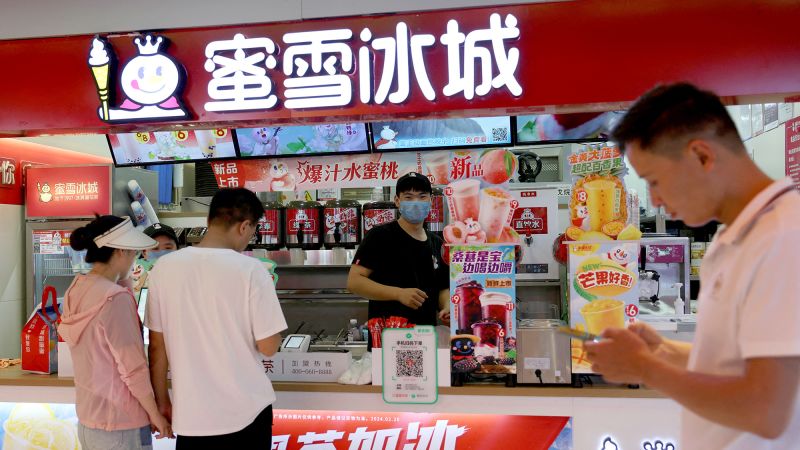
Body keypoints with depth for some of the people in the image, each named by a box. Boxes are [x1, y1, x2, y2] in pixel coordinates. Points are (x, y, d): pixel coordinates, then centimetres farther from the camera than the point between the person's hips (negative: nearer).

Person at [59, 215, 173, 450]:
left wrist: (122, 279, 9)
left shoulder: (77, 289, 0)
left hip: (87, 421, 8)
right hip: (120, 426, -8)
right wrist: (156, 416, -10)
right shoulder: (115, 298, -24)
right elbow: (133, 369, -21)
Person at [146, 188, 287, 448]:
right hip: (246, 411, -3)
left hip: (191, 415, 3)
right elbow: (268, 347, -11)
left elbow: (157, 345, 1)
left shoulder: (164, 267, -4)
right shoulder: (250, 269, -15)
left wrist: (162, 400, 13)